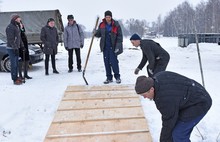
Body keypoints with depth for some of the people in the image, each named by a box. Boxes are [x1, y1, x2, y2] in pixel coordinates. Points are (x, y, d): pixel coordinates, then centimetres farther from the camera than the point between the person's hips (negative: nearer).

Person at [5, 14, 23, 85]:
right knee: (13, 64, -6)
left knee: (16, 64, 14)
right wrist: (15, 48, -22)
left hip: (16, 48, 9)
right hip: (11, 48, -9)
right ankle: (15, 80, -2)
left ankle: (16, 77, 24)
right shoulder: (10, 27, -14)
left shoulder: (16, 26, 16)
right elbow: (10, 39, -20)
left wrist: (21, 45, 17)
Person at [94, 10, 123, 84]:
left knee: (113, 61, -6)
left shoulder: (116, 25, -5)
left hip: (113, 47, -4)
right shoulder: (102, 25, 5)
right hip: (105, 47, 4)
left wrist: (118, 47, -12)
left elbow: (120, 36, -5)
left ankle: (117, 76, 12)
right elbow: (99, 34, 14)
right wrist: (95, 33, -10)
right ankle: (109, 77, 18)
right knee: (106, 62, 7)